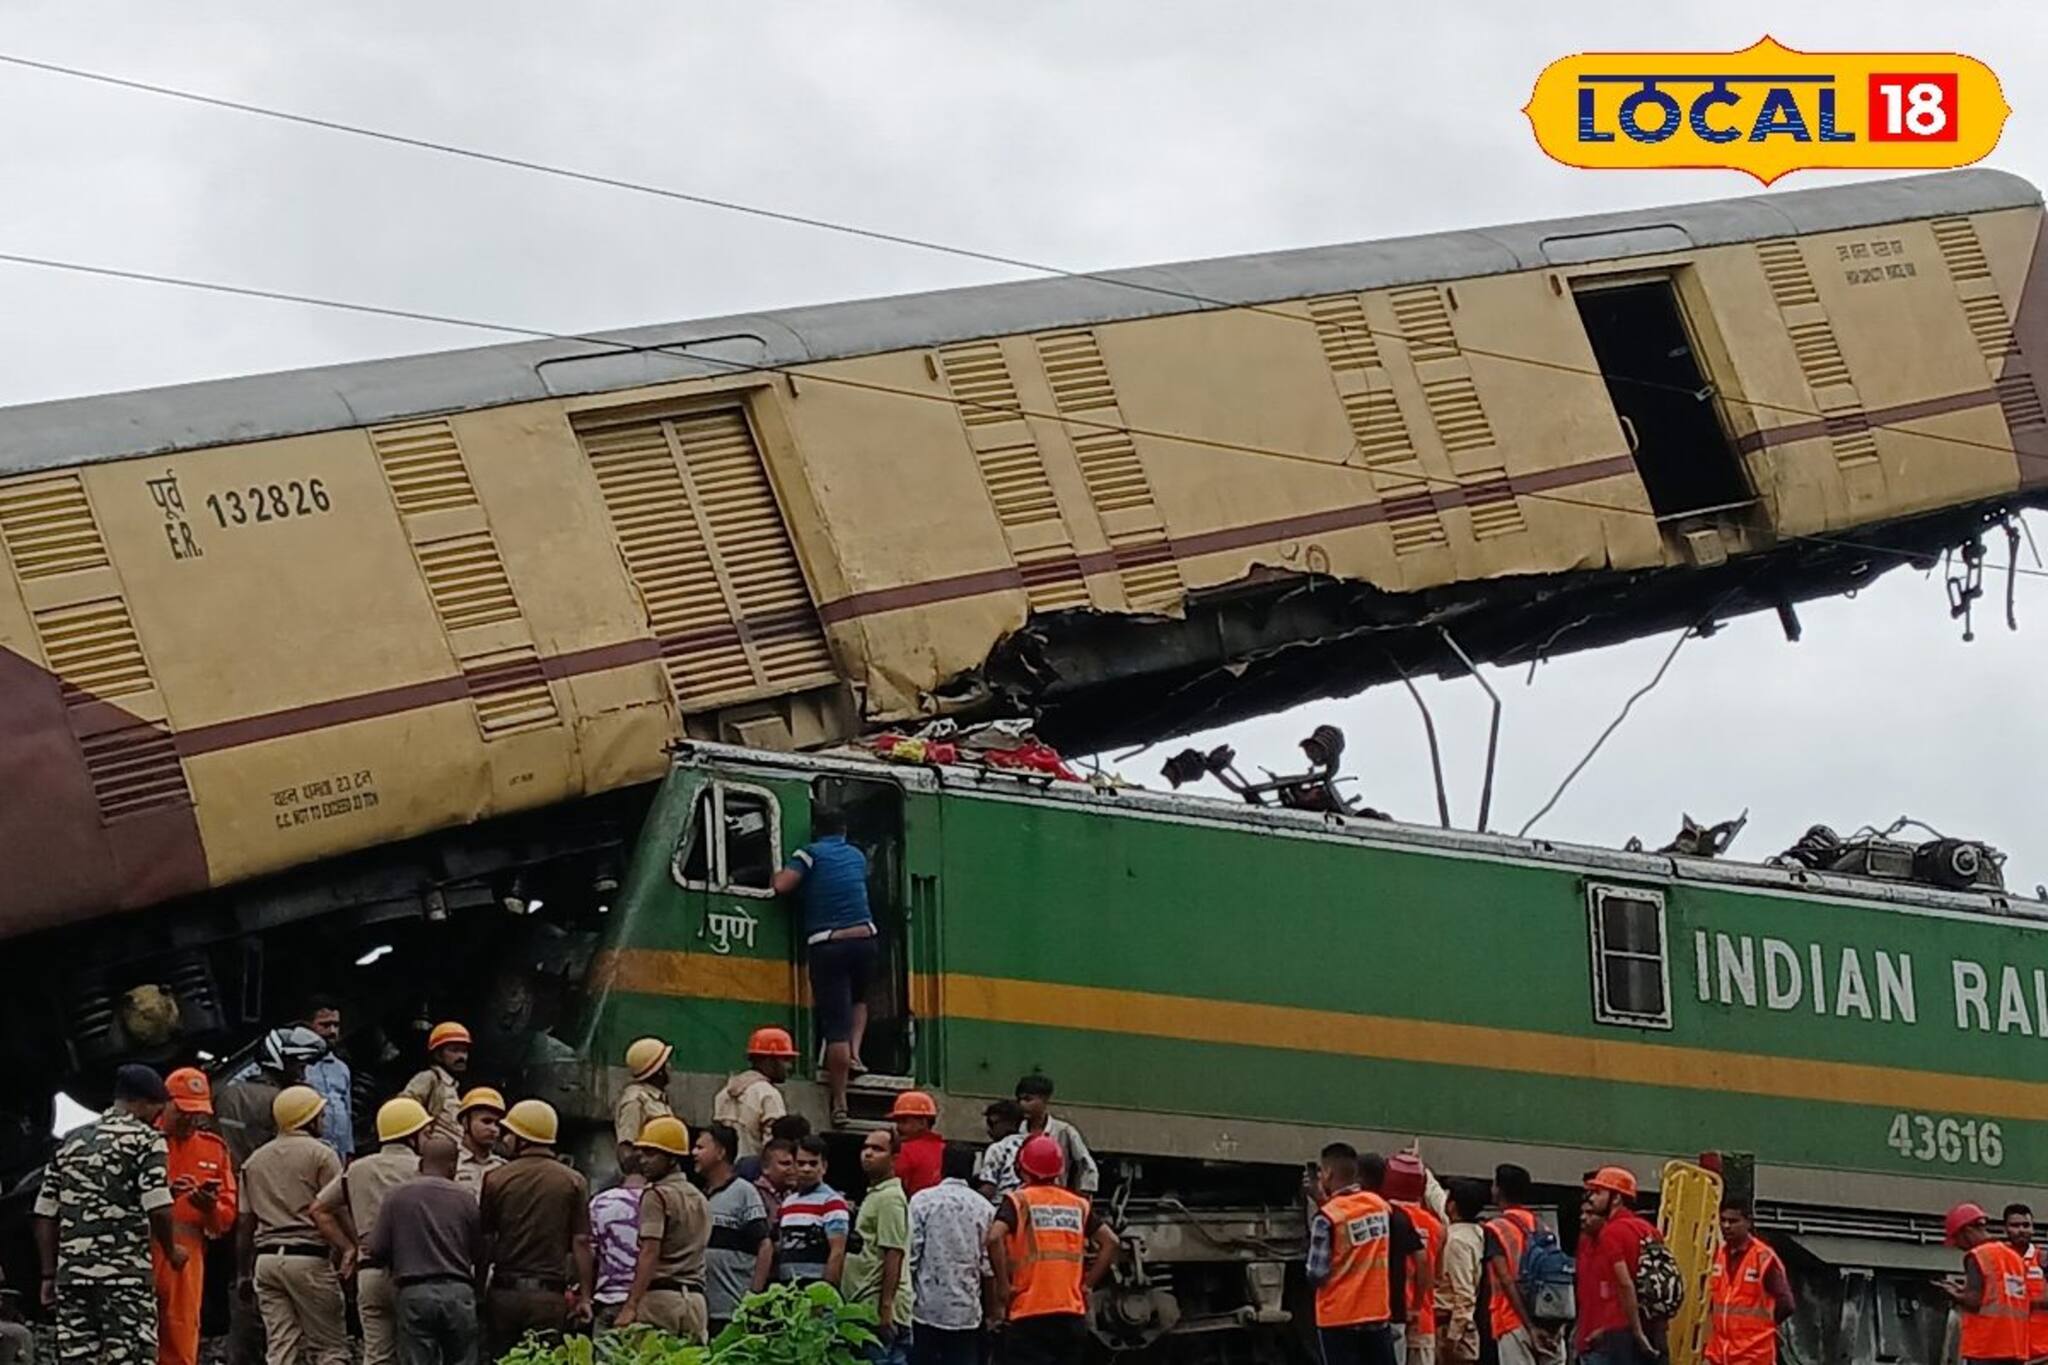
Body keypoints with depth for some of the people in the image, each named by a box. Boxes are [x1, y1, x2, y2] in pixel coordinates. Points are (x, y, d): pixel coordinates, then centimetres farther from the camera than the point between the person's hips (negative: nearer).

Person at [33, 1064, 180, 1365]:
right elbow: (158, 1209, -13)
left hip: (71, 1273, 6)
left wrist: (49, 1275, 17)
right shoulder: (146, 1140, -2)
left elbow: (45, 1215, 14)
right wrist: (172, 1252, 5)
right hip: (126, 1274, -5)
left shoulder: (71, 1141, 17)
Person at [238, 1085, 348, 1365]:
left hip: (266, 1257, 5)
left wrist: (244, 1273, 18)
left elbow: (245, 1224, 14)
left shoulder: (255, 1160, 15)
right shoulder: (321, 1155, -2)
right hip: (309, 1257, -5)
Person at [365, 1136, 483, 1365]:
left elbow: (377, 1251, -1)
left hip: (414, 1293, -1)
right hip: (458, 1291, 1)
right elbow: (479, 1255, 6)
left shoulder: (399, 1196, 0)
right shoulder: (465, 1198, 2)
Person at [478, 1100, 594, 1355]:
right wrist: (584, 1297, 2)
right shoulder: (573, 1182, 0)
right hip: (549, 1295, -1)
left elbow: (484, 1241, 4)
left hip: (504, 1293, 1)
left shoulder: (496, 1179, 0)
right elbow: (580, 1242, -3)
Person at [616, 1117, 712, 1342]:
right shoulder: (701, 1199, 20)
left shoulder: (656, 1196, -6)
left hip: (661, 1294, -8)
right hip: (695, 1296, 8)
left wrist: (631, 1305, -17)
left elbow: (649, 1254, -14)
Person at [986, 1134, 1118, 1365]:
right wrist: (1087, 1284, 12)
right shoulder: (1079, 1204, 12)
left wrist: (1003, 1286, -9)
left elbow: (994, 1237, -18)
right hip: (1072, 1314, 4)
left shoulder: (1018, 1200, -2)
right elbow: (1110, 1242, 9)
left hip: (1029, 1314, -4)